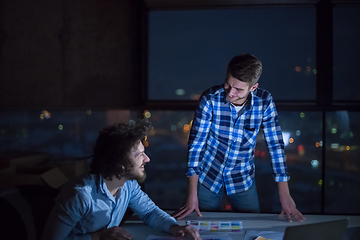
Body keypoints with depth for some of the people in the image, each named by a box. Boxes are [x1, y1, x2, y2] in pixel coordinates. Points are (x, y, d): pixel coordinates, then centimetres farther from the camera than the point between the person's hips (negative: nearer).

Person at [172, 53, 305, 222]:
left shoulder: (264, 102, -17)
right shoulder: (210, 99, -21)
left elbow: (275, 145, -11)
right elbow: (196, 143, -17)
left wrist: (285, 196, -12)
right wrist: (192, 194, -20)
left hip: (243, 181, 1)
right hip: (208, 177, -1)